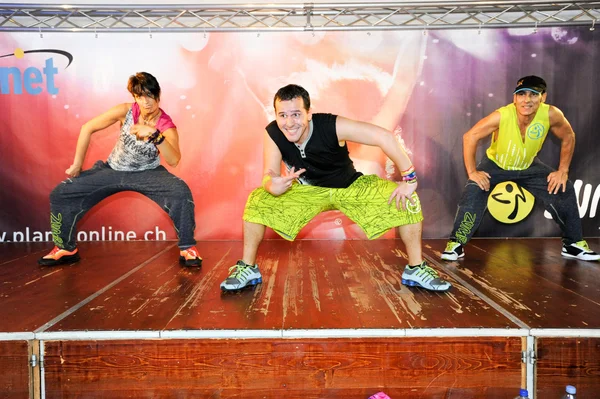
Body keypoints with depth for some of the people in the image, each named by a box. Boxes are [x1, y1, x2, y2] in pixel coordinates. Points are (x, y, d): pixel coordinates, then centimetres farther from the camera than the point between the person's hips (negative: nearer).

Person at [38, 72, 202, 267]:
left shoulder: (167, 126, -18)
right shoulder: (126, 111, -15)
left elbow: (174, 160, -33)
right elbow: (88, 128, -6)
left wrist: (154, 134, -44)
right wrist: (77, 165, -1)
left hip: (147, 173, -2)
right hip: (112, 170, 3)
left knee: (181, 191, -31)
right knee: (60, 194, -6)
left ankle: (187, 248, -15)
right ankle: (66, 248, 17)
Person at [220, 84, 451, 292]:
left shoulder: (332, 126, -34)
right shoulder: (272, 133, -24)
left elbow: (383, 137, -34)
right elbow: (269, 173, -22)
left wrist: (409, 178, -34)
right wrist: (272, 184, -48)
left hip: (351, 186, -1)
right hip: (309, 190, 2)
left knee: (407, 200, -20)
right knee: (257, 201, -19)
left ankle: (416, 269, -1)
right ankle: (247, 268, -1)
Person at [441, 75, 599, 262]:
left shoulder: (552, 115, -26)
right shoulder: (501, 116, -34)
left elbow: (568, 137, -6)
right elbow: (470, 137, -26)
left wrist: (563, 171, -9)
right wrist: (472, 172, -27)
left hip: (528, 166, 3)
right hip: (495, 164, -3)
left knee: (564, 191, -5)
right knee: (472, 192, -26)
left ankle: (573, 243, 16)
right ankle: (456, 243, -12)